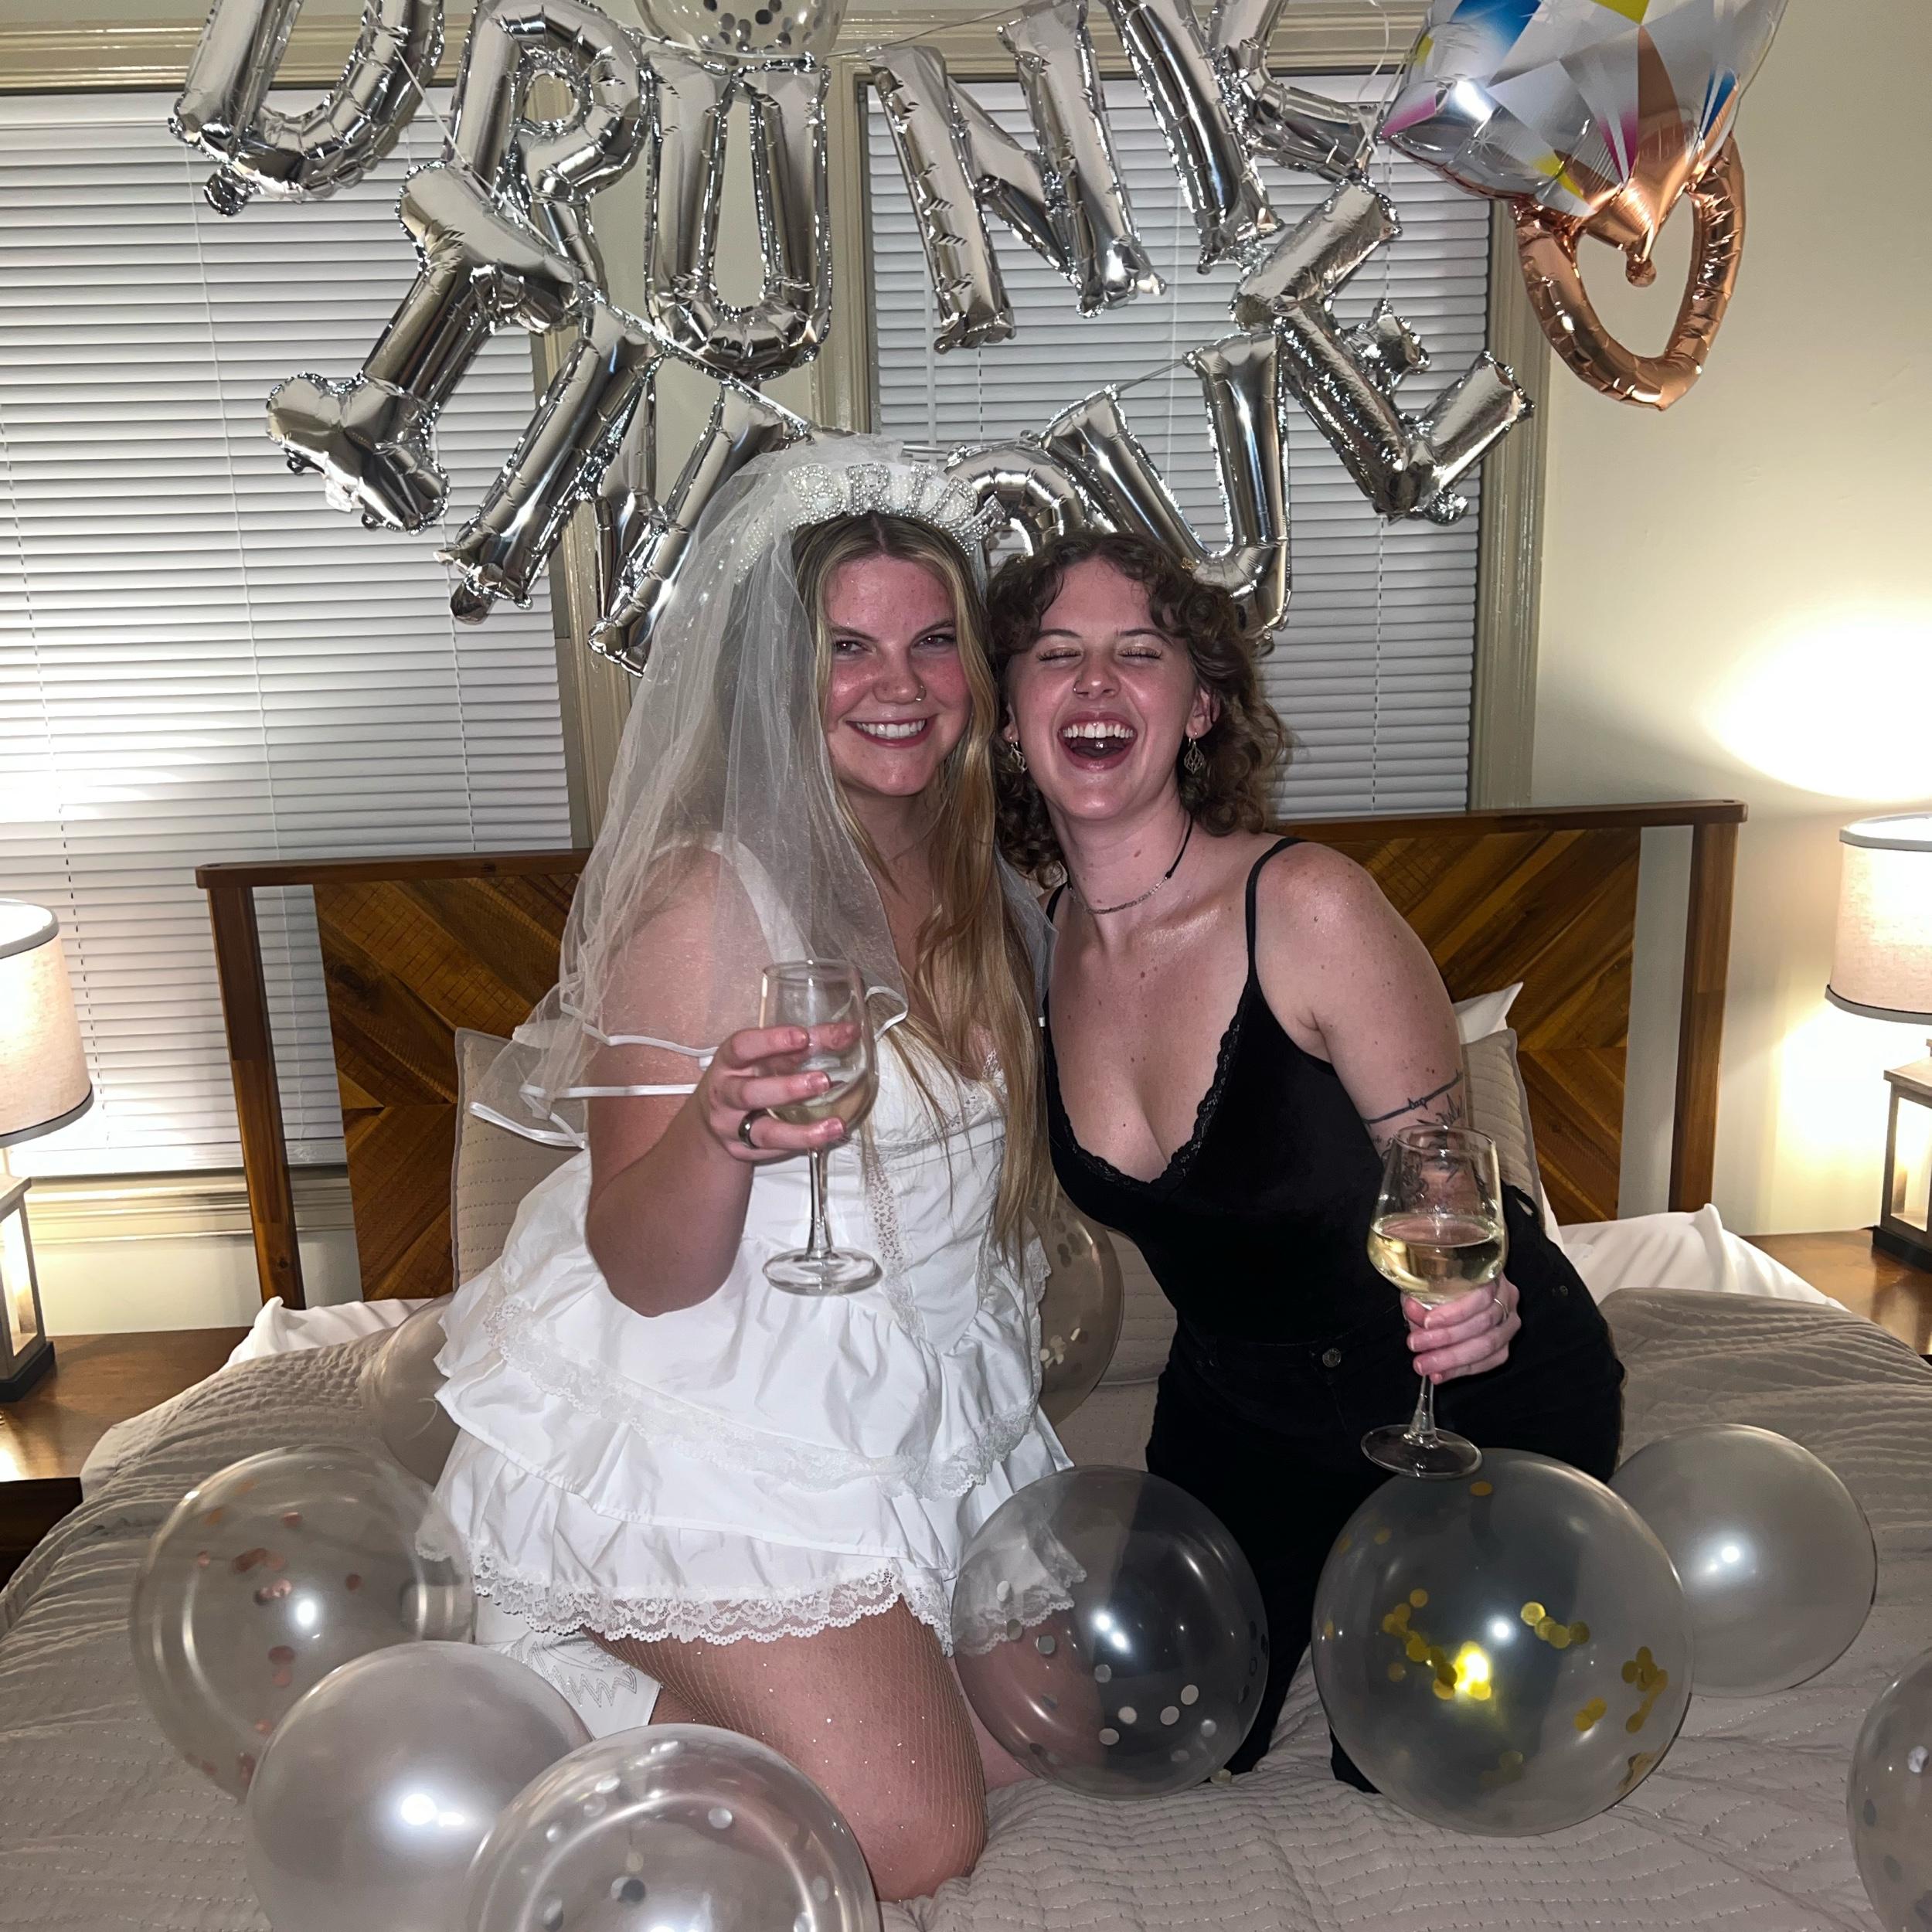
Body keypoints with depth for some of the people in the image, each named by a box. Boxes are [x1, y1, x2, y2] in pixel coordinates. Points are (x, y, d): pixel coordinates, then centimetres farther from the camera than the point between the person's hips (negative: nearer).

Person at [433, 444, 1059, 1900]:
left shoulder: (976, 890, 1)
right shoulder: (705, 895, -23)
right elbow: (646, 1270, -22)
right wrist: (722, 1130, -40)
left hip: (921, 1421, 8)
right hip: (715, 1439, -7)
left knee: (1015, 1743, 14)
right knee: (912, 1835, -4)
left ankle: (629, 1660, 25)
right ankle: (542, 1677, 14)